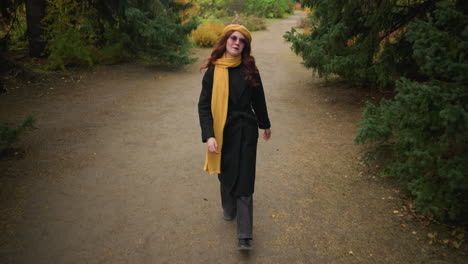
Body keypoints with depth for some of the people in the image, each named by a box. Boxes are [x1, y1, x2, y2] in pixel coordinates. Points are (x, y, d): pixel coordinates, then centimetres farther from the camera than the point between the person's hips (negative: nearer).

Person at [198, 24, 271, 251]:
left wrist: (265, 125, 20)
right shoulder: (213, 71, -6)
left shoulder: (249, 70, -1)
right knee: (225, 175, 16)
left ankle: (244, 236, 3)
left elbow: (258, 100, 10)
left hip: (246, 131, 0)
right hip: (223, 132, 0)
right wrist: (208, 135, -19)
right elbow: (204, 106, -9)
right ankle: (229, 209, 46)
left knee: (244, 181, -1)